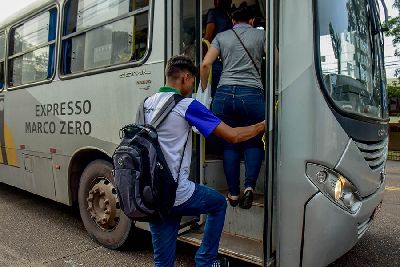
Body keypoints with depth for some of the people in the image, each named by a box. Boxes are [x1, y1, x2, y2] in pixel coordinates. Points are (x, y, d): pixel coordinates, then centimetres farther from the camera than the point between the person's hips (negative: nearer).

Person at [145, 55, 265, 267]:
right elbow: (233, 136, -11)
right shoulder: (186, 106, -12)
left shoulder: (147, 104, 9)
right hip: (177, 194, -6)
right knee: (219, 203, 24)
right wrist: (261, 126, 6)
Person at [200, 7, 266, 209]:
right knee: (254, 143, 14)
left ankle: (233, 194, 14)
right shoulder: (261, 35, 13)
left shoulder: (222, 36, 16)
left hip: (224, 93, 2)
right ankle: (249, 186, -3)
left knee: (230, 145, 11)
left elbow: (205, 65, 5)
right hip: (252, 94, -1)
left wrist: (204, 91, 14)